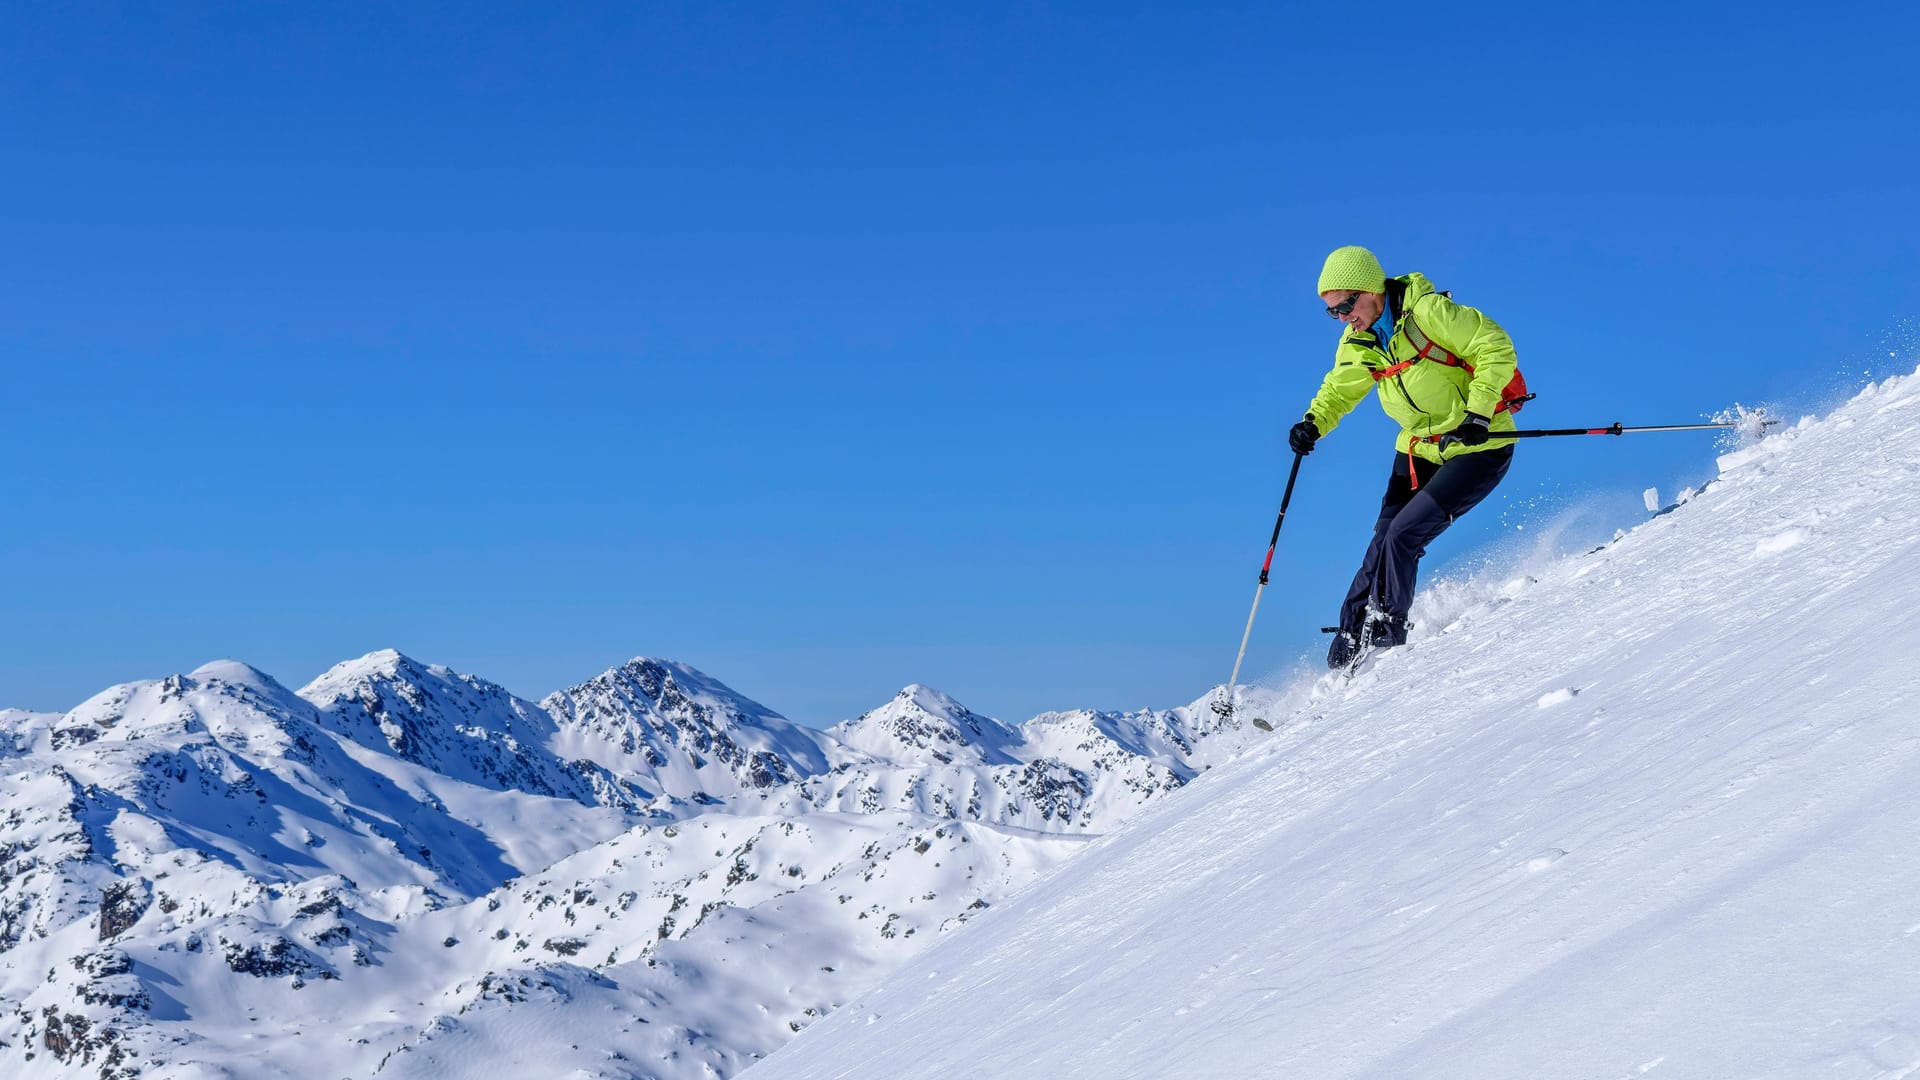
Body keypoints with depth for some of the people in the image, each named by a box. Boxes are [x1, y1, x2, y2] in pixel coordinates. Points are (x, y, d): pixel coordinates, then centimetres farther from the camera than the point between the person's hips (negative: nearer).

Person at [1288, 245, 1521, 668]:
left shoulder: (1427, 311, -22)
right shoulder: (1357, 344, 1)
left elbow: (1495, 347, -20)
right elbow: (1340, 391, 15)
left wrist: (1477, 413, -27)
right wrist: (1313, 423, -6)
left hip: (1480, 447, -7)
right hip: (1420, 450, 7)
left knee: (1404, 533, -16)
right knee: (1385, 542, 0)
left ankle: (1384, 631, -2)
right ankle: (1350, 637, 8)